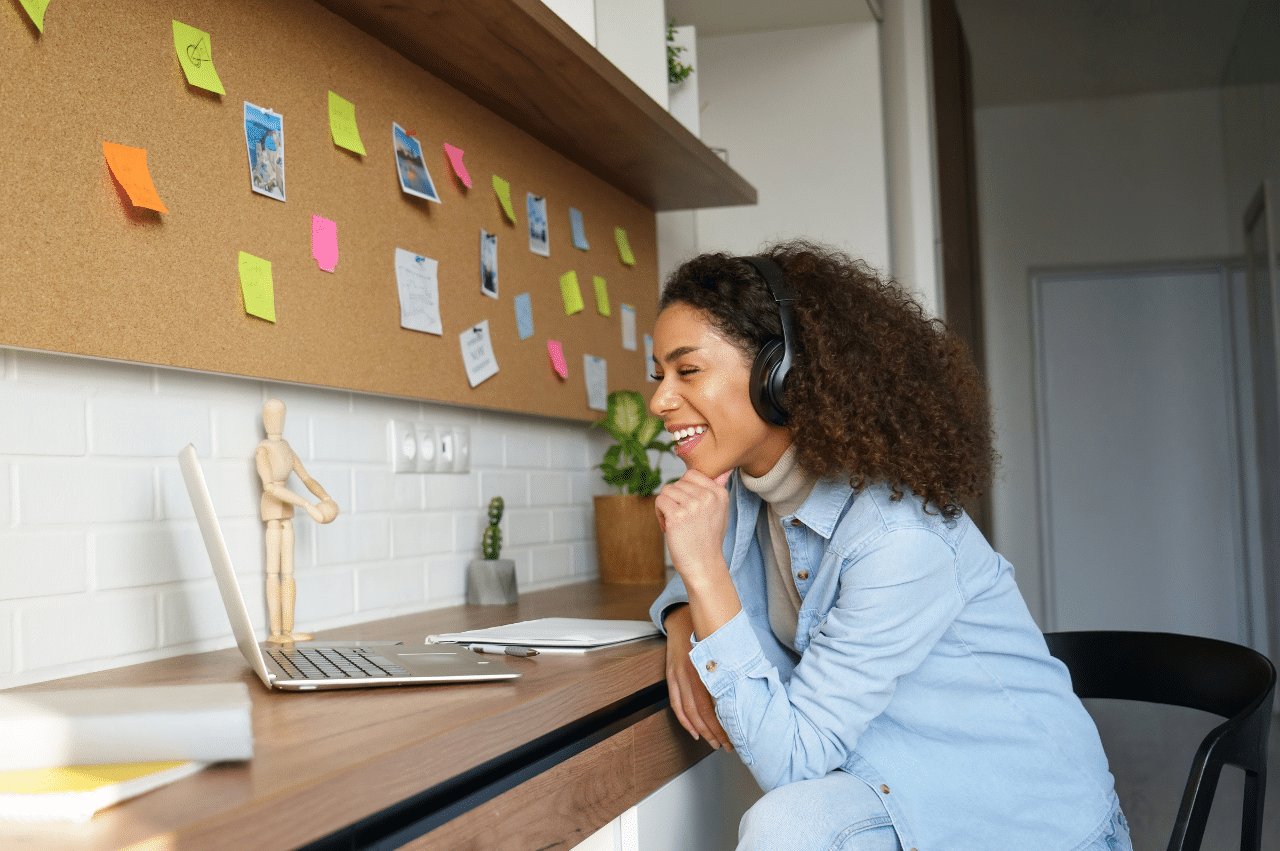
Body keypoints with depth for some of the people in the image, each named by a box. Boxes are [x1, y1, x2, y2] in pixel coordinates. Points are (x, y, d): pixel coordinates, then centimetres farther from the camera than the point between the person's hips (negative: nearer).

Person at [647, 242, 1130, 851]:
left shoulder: (899, 539, -27)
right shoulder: (742, 489, -4)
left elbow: (792, 763, -25)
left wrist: (705, 570, -30)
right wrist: (684, 626, -7)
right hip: (903, 790, 6)